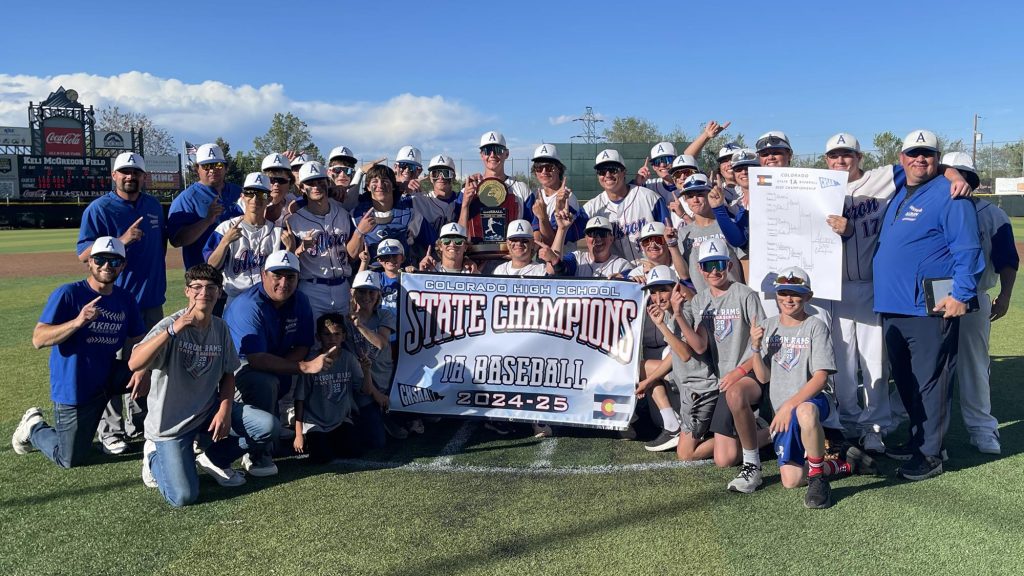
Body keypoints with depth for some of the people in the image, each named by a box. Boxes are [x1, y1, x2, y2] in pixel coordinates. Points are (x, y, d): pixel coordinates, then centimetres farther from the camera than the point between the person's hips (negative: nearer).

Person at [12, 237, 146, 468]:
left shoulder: (126, 299, 0)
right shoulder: (68, 294, -15)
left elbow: (138, 341, 1)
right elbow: (38, 339, -21)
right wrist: (78, 322, -36)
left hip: (109, 378, 4)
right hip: (73, 388, -4)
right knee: (69, 460, 5)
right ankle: (34, 427, 35)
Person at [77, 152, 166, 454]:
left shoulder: (154, 206, 11)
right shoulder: (99, 209, -7)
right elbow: (84, 254, -14)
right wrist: (122, 240, -27)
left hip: (152, 300, 6)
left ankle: (139, 422, 28)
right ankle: (110, 430, 8)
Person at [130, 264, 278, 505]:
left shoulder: (221, 329, 0)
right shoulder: (171, 325, -17)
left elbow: (228, 375, 9)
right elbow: (134, 364, -32)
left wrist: (224, 411, -7)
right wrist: (173, 329, -41)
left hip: (208, 411, 5)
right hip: (171, 422, -5)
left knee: (268, 426, -15)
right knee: (183, 497, -16)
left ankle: (213, 459, 10)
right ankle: (155, 455, 16)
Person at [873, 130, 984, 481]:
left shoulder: (949, 195, -8)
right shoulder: (897, 195, 17)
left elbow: (967, 249, -13)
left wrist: (961, 294, -18)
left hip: (930, 308, -8)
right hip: (892, 306, 8)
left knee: (929, 383, -2)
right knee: (904, 381, 16)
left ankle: (929, 455, 8)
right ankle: (917, 442, 31)